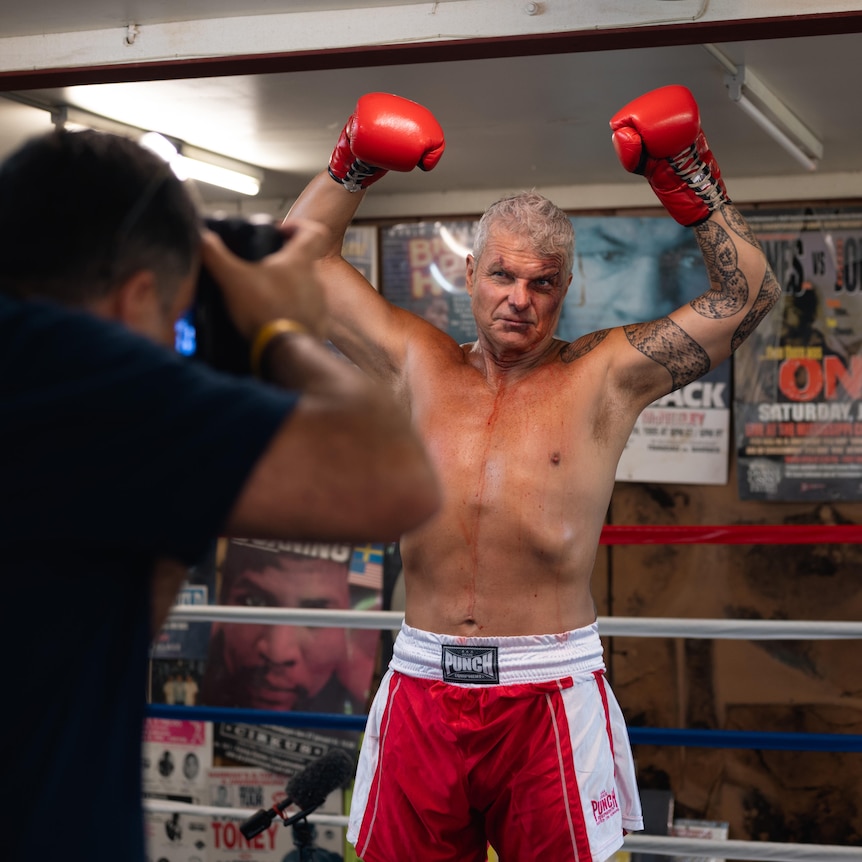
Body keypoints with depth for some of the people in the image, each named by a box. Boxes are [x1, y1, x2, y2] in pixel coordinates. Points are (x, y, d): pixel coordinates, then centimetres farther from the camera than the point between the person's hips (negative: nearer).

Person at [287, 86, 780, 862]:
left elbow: (750, 293, 0)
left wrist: (686, 179, -4)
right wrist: (356, 166, 7)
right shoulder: (416, 363, 9)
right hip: (422, 689, 3)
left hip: (550, 693, -2)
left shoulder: (604, 378, 2)